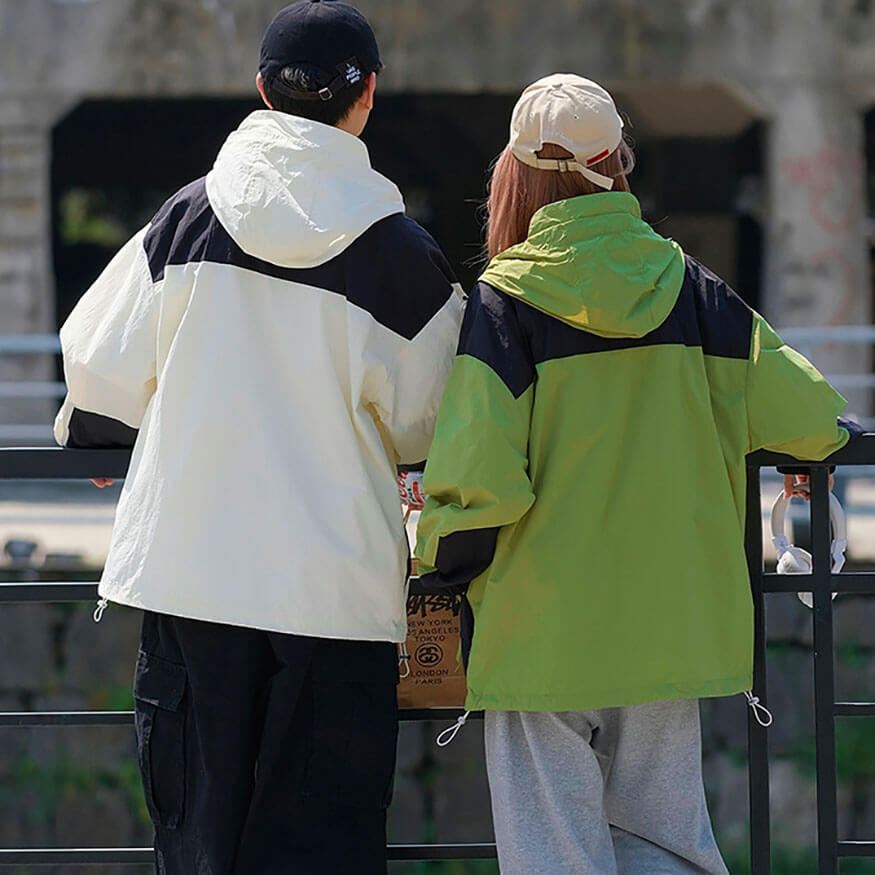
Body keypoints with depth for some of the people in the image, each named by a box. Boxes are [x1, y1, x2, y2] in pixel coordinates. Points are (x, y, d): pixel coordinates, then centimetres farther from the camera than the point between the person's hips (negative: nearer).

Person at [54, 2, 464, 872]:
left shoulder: (190, 217, -1)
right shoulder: (400, 252, -7)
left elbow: (102, 372, 5)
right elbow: (420, 429, 1)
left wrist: (94, 433, 27)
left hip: (189, 566, 2)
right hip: (335, 583, -2)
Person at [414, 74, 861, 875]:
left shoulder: (502, 302, -10)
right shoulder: (689, 290, 2)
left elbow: (480, 482, -18)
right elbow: (813, 419, 2)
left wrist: (439, 562, 1)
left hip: (545, 635, -4)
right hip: (668, 628, 4)